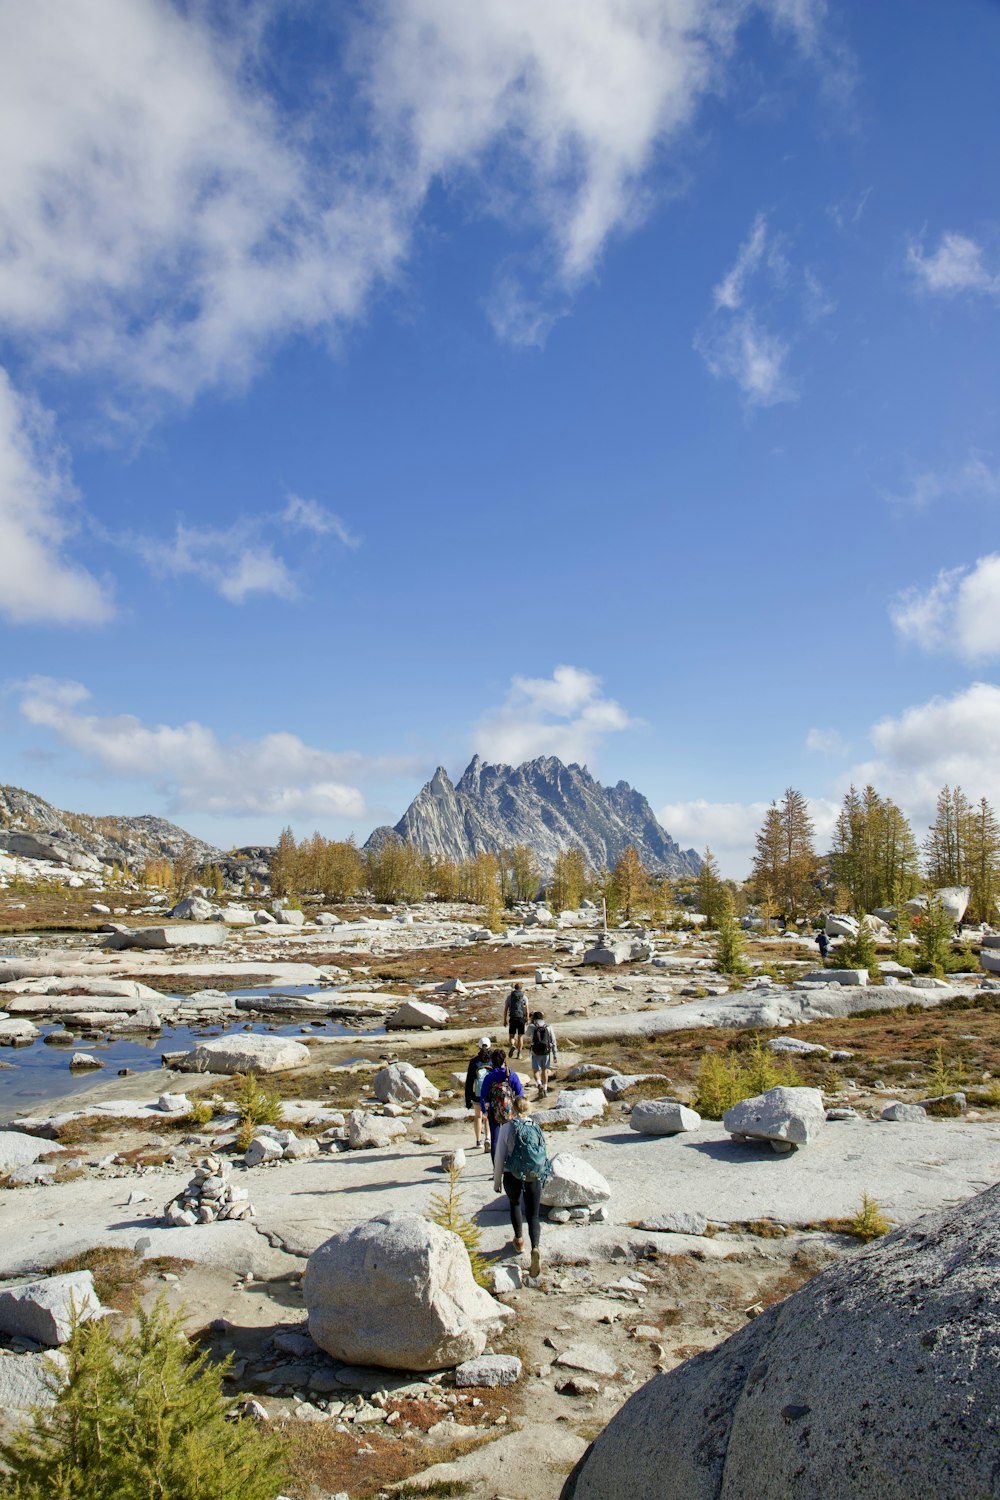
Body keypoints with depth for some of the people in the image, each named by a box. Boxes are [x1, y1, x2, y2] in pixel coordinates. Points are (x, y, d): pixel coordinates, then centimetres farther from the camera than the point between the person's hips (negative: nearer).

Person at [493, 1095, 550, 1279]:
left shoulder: (507, 1128, -7)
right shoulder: (537, 1127, 1)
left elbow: (499, 1157, -5)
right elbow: (545, 1153, 7)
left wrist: (497, 1180, 6)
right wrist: (542, 1176, 22)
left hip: (512, 1176, -1)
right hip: (534, 1177, 1)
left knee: (514, 1204, 30)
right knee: (533, 1215, 9)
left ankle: (519, 1239, 36)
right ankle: (535, 1247, -16)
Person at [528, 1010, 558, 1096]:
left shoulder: (532, 1026, -4)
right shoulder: (548, 1027, 1)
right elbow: (553, 1042, 0)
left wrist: (531, 1022, 18)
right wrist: (555, 1055, 4)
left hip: (536, 1052, -2)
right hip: (547, 1052, 2)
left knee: (536, 1071, 8)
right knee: (544, 1070, 22)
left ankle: (539, 1084, -18)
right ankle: (545, 1088, 26)